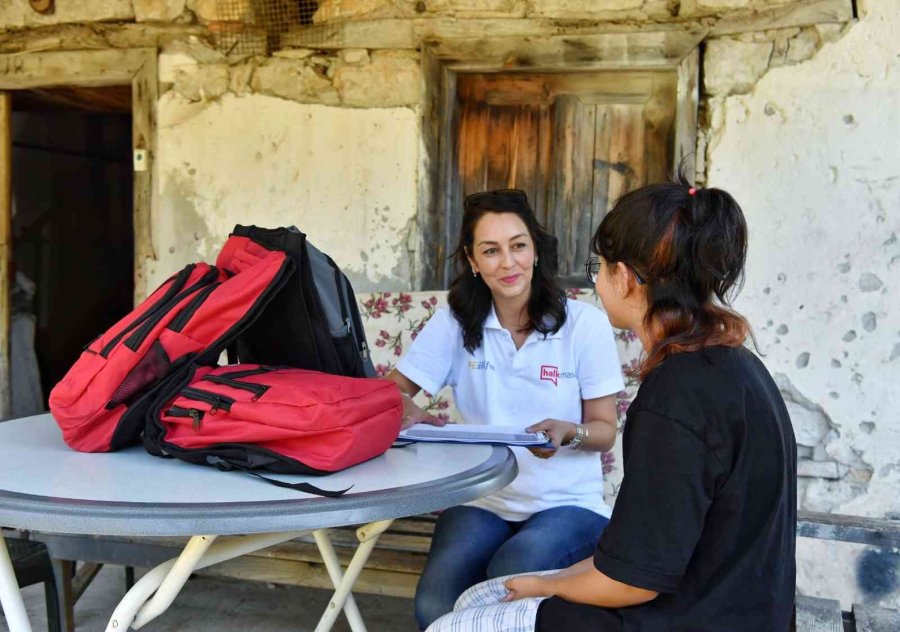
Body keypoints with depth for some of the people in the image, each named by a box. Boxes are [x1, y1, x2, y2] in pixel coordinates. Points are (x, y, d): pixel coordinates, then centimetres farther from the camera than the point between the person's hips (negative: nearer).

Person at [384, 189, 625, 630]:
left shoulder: (585, 324, -6)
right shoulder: (455, 321, 0)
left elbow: (605, 431, -3)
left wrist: (567, 432, -26)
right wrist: (408, 410, -21)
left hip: (568, 502, -1)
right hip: (482, 500, 2)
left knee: (510, 575, -33)